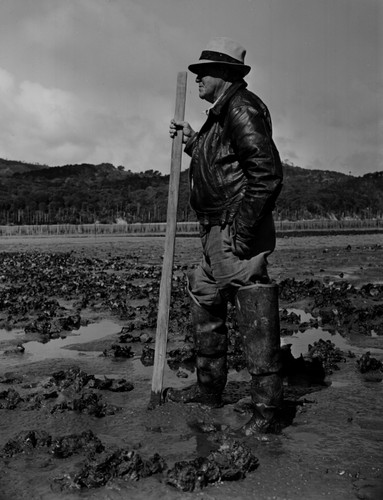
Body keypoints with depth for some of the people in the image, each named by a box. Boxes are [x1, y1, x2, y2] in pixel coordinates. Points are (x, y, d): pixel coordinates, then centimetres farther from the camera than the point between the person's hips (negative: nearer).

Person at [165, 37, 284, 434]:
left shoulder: (241, 108, -12)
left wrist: (242, 231, -22)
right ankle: (209, 389, 32)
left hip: (238, 238, -11)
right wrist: (192, 143, 17)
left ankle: (266, 410, 5)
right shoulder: (219, 115, 19)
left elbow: (267, 173, -22)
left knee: (255, 319, -5)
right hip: (215, 237, 11)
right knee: (204, 307, 18)